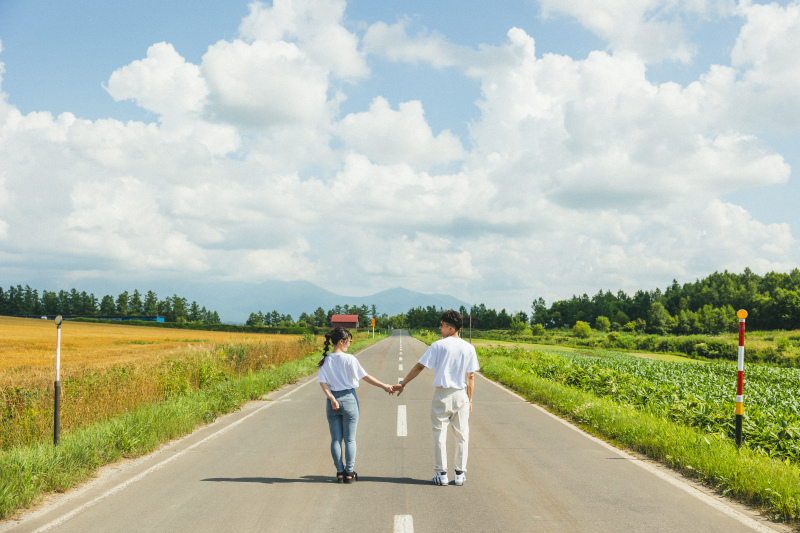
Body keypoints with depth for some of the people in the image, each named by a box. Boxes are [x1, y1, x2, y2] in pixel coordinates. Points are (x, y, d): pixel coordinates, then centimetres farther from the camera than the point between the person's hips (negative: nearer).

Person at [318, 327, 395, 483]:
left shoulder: (326, 361, 1)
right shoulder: (349, 359, -10)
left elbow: (322, 382, -7)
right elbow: (366, 377, -7)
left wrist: (331, 398, -13)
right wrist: (385, 386, 2)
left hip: (333, 401, 3)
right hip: (349, 400, -3)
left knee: (336, 439, 9)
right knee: (350, 439, 6)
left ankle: (339, 472, 10)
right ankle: (349, 473, 8)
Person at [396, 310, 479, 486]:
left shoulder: (438, 346, -7)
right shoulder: (468, 348, 2)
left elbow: (420, 366, -6)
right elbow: (470, 376, 3)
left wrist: (403, 383, 2)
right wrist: (469, 400, 11)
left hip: (442, 394, -2)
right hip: (461, 395, 2)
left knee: (440, 434, 5)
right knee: (461, 435, 9)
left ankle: (442, 474, 6)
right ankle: (460, 474, 11)